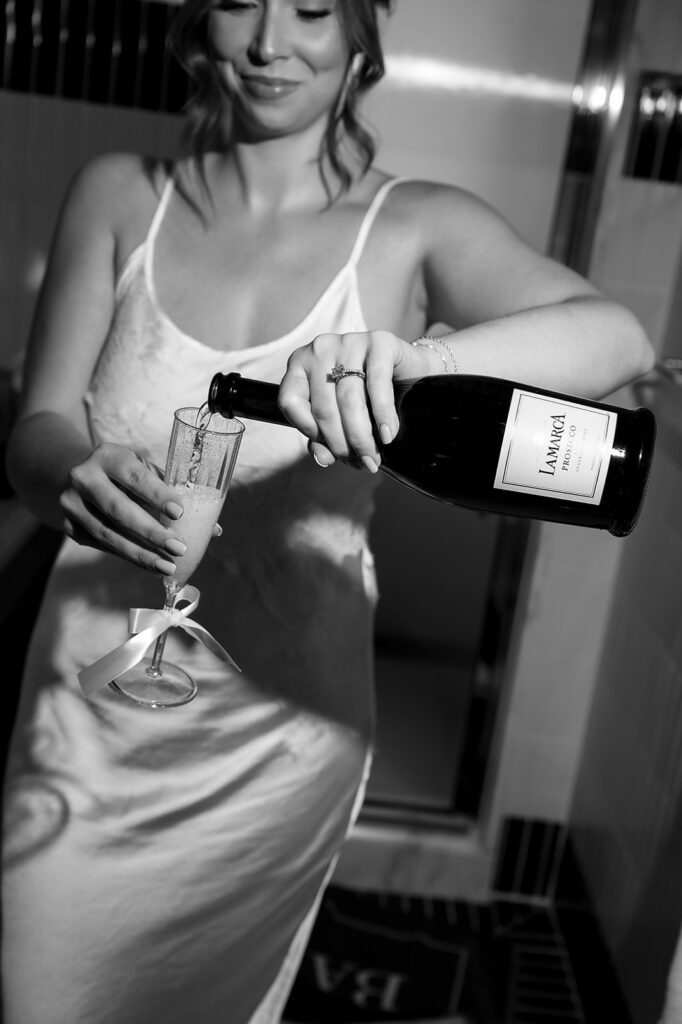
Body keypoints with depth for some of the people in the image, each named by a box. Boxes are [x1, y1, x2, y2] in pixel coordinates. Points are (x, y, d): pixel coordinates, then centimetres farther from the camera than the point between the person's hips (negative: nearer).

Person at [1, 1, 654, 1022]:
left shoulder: (413, 227, -4)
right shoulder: (121, 195, 1)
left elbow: (616, 336, -20)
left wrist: (421, 355, -39)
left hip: (281, 727, -1)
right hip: (91, 704, 1)